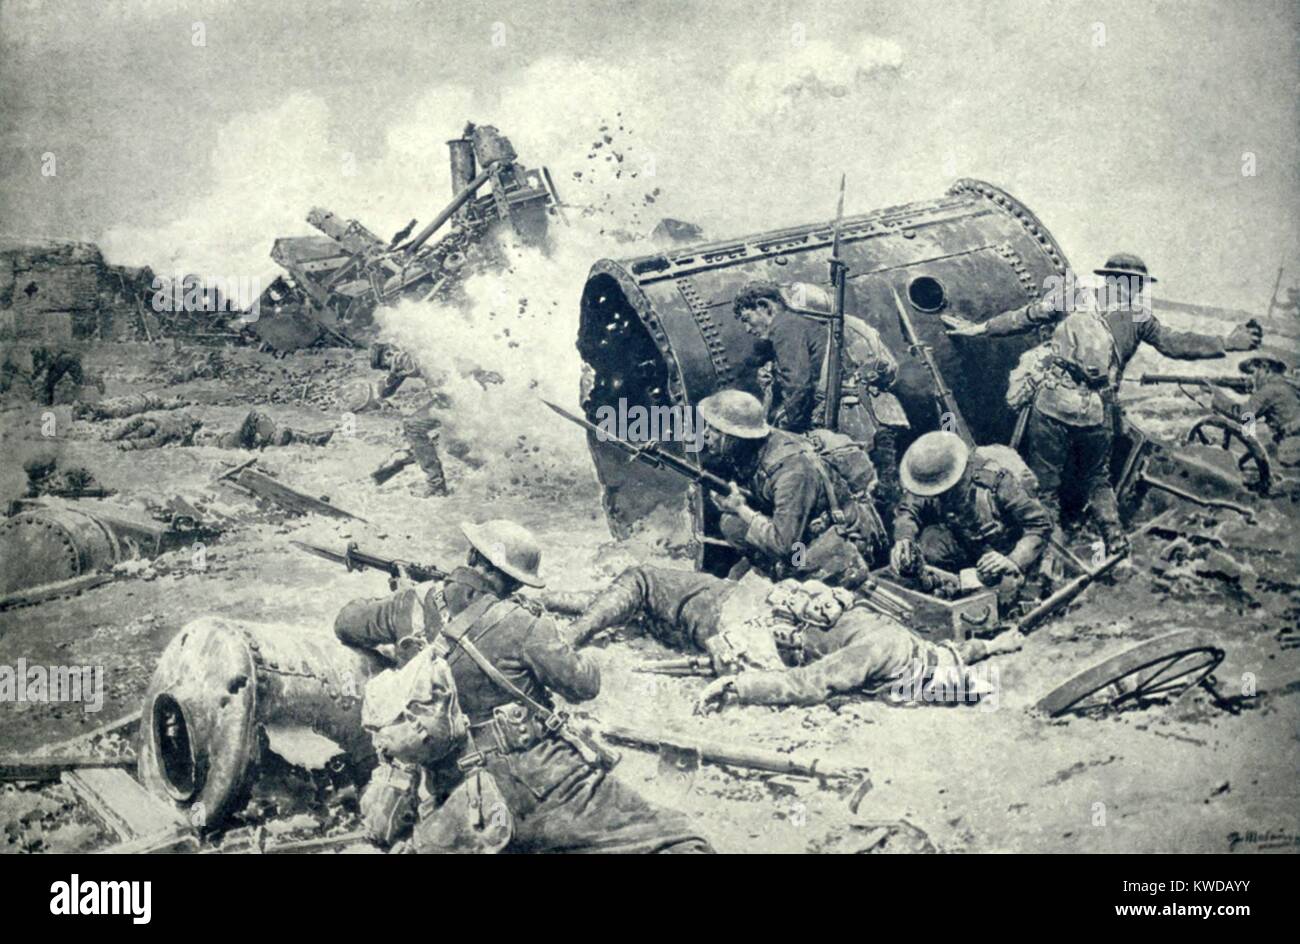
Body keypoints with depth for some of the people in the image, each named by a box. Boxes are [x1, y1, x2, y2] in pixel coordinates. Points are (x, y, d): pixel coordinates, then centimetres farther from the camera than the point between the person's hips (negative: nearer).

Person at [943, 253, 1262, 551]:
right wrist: (1227, 343, 19)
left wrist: (978, 329, 19)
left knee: (1044, 482, 10)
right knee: (1097, 479, 26)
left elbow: (1022, 318, 9)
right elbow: (1175, 343, 10)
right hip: (1098, 415, 2)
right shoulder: (1138, 317, 6)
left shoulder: (1069, 299, 5)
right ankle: (1115, 538, 21)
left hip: (1051, 406, -1)